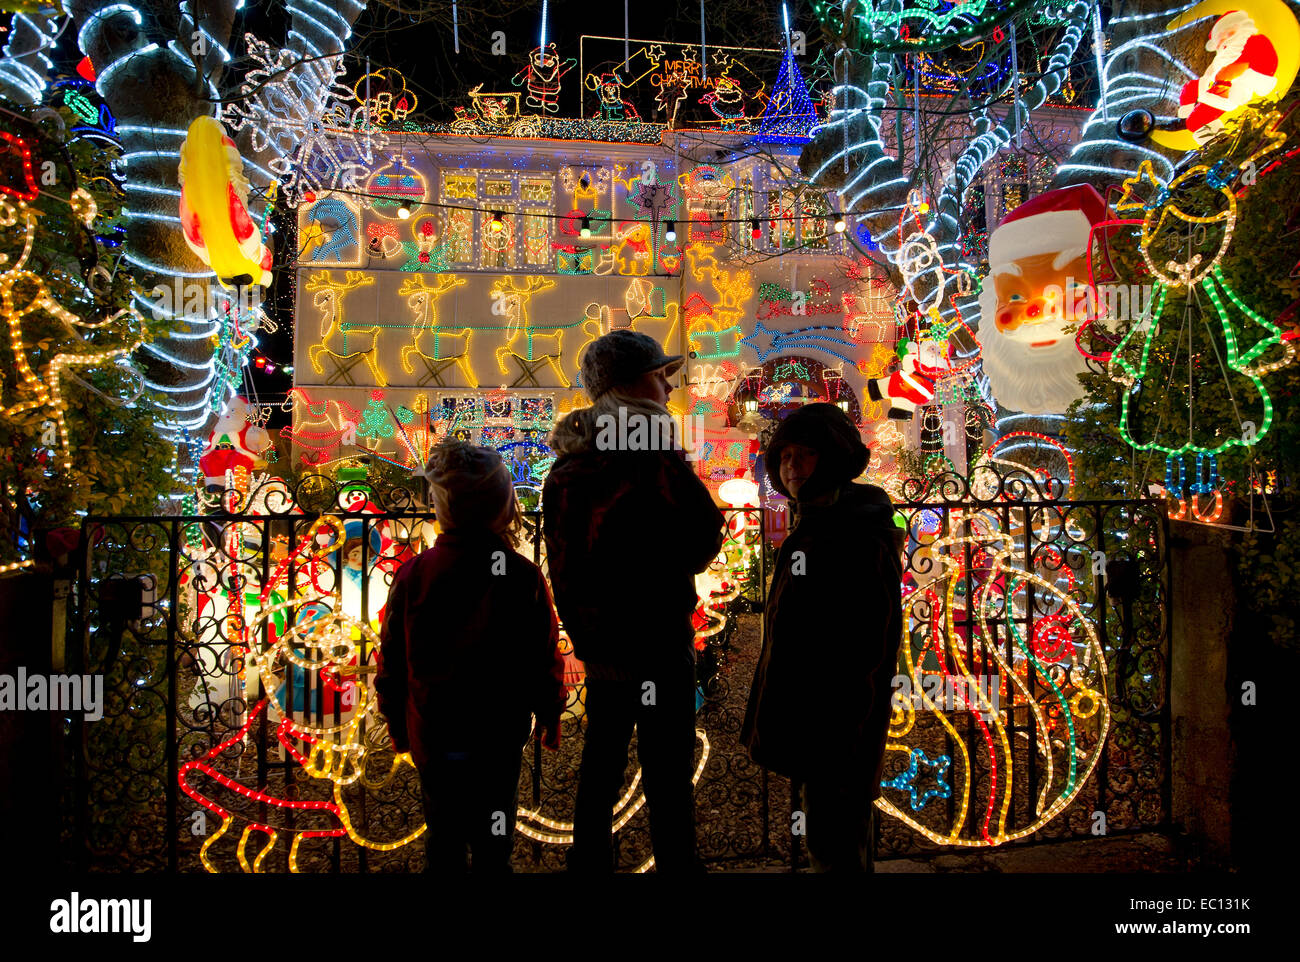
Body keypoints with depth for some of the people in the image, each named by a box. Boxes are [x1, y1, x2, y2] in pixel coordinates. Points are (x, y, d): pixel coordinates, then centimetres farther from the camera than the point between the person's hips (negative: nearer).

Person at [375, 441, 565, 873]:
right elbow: (545, 659, -9)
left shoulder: (412, 575, -14)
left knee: (443, 839, 19)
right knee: (493, 844, 16)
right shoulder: (523, 577, -17)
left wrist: (397, 724, 12)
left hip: (431, 736, 1)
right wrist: (550, 716, 9)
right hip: (499, 738, -1)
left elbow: (391, 662, -4)